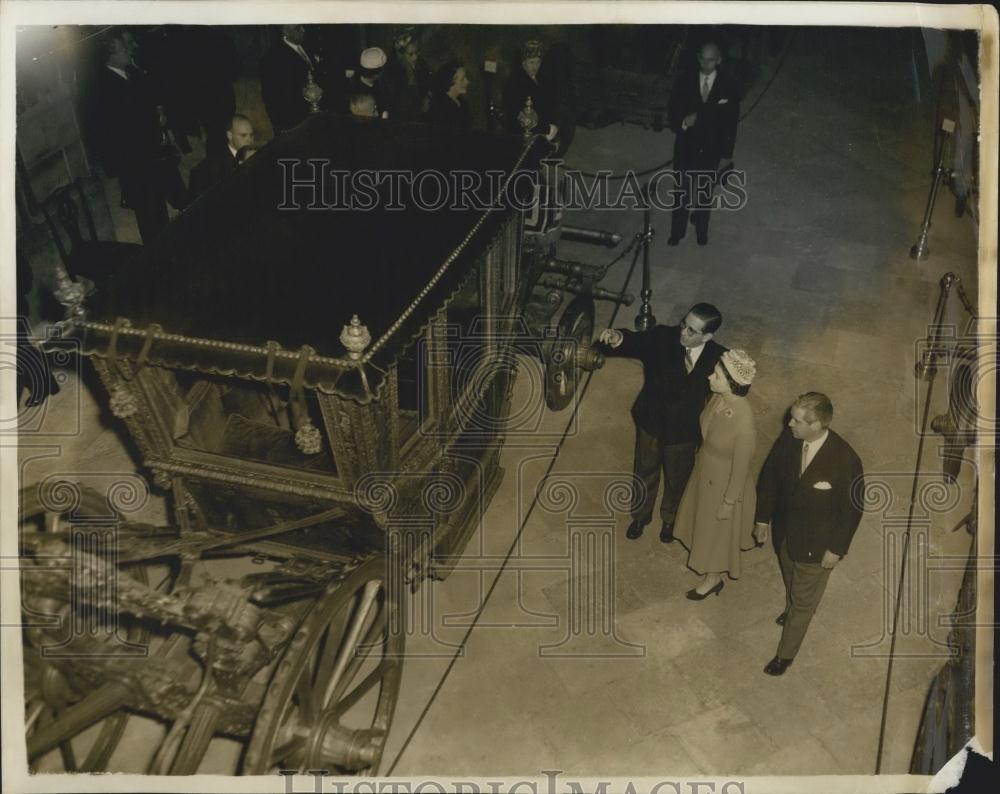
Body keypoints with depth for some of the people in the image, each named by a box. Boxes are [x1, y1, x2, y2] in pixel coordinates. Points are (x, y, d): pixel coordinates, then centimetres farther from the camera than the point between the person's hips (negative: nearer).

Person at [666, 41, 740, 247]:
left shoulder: (727, 86, -4)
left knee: (705, 192, 12)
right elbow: (672, 111, 1)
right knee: (683, 191, 1)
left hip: (712, 149, 0)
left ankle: (701, 232, 27)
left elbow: (731, 120, 1)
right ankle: (677, 232, 12)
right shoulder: (685, 82, -2)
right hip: (687, 146, 0)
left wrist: (727, 150, -1)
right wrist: (683, 122, -21)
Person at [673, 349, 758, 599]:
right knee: (703, 519, 32)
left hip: (723, 482, -7)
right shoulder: (719, 397, -19)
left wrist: (728, 502, -13)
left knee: (717, 530, 19)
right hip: (705, 469, 7)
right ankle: (710, 571, 60)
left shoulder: (744, 423, -39)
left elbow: (741, 466, -25)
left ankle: (713, 578, 47)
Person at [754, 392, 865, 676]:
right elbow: (769, 477, -2)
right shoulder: (788, 439, -20)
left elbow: (852, 509, -19)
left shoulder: (845, 461, -33)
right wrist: (763, 517, 5)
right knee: (790, 581, 32)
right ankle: (792, 609, 64)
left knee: (804, 599, 17)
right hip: (785, 531, 5)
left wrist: (837, 549, -11)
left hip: (816, 544, -4)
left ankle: (786, 653, 38)